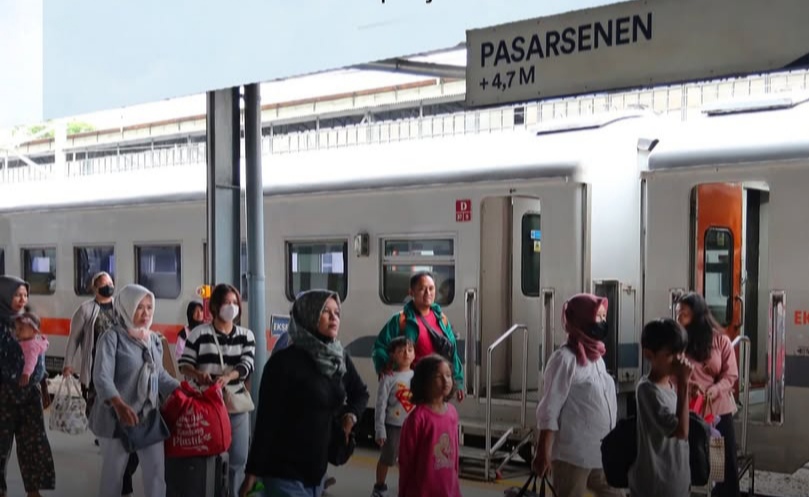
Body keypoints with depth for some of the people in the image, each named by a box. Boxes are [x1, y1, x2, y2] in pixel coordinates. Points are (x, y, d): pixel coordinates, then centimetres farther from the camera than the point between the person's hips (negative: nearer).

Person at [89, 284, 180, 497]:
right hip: (117, 417, -5)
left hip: (149, 416, 5)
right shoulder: (112, 337, -11)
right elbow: (102, 377, -23)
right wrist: (119, 404, -40)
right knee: (113, 473, 8)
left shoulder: (153, 339, 8)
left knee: (156, 471, 3)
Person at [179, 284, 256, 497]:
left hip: (237, 403, 3)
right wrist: (197, 374, -22)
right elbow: (184, 363, -1)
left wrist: (227, 377, -26)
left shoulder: (246, 335, 6)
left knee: (239, 458, 6)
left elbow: (247, 365, -7)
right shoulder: (200, 333, -2)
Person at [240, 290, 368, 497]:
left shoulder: (340, 359, 6)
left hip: (317, 469, 6)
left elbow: (360, 393, 25)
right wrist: (254, 471, -12)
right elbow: (267, 419, -12)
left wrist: (351, 414, 4)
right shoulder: (285, 361, -12)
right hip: (285, 472, -6)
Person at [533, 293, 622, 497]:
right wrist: (544, 453, -18)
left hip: (602, 455, 8)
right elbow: (549, 411, -16)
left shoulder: (597, 357, 10)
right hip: (574, 456, -8)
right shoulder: (565, 358, -14)